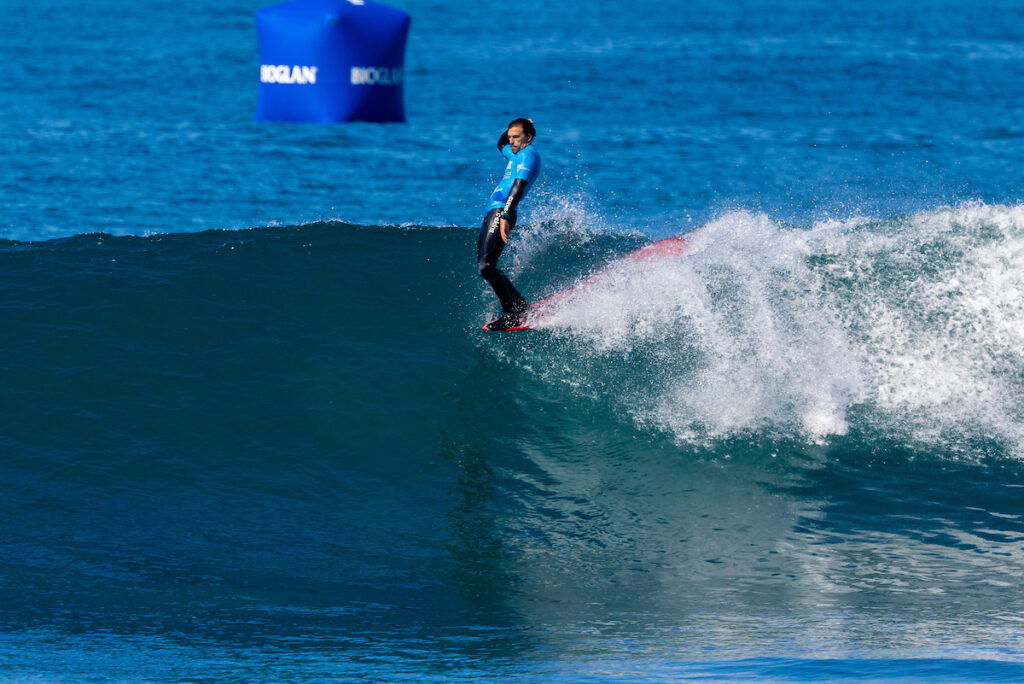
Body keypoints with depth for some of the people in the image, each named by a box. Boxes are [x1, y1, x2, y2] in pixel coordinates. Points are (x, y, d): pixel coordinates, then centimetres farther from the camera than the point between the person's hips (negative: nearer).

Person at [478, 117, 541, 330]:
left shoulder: (529, 154, -5)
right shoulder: (516, 153, 25)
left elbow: (519, 185, -19)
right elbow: (501, 145, 48)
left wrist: (505, 216, -32)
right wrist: (515, 128, 27)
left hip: (501, 212, -11)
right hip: (491, 213, 11)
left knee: (486, 267, -19)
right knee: (485, 268, 10)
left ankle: (511, 316, -16)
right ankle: (523, 308, 12)